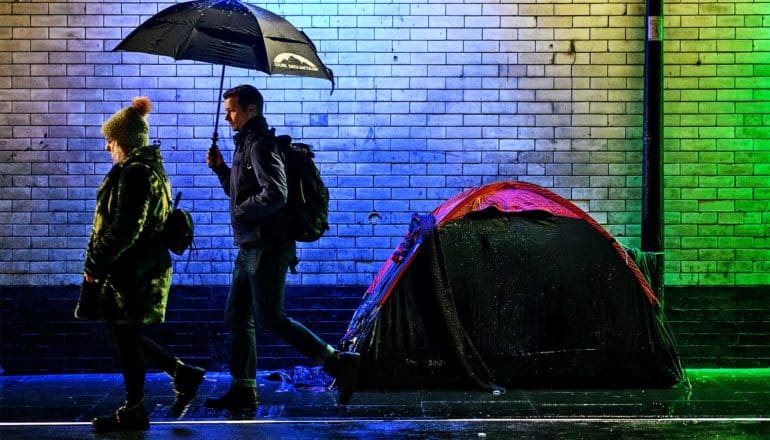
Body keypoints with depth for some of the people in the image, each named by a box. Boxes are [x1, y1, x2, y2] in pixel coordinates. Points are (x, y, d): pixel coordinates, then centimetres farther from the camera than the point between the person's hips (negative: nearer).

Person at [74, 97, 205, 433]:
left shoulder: (134, 173, -18)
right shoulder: (150, 167, 15)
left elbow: (124, 229, -23)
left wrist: (95, 264, -15)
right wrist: (101, 262, 20)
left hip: (132, 272, -10)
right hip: (142, 267, 10)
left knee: (125, 337, 0)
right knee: (125, 335, 16)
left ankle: (133, 413, 10)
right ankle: (182, 374, 19)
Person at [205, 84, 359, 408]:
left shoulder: (262, 145, -14)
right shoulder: (247, 144, 18)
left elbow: (274, 194, -25)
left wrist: (240, 211, -14)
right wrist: (220, 168, 13)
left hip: (267, 247, -10)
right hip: (250, 247, 10)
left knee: (269, 318, -9)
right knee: (237, 316, 10)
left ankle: (338, 362, -5)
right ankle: (243, 389, 15)